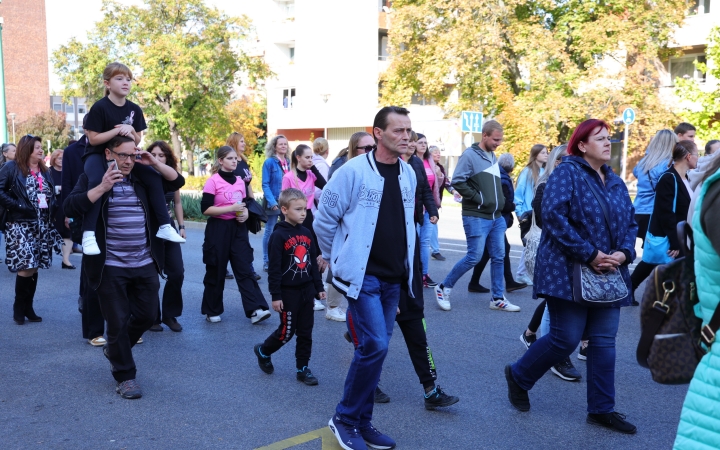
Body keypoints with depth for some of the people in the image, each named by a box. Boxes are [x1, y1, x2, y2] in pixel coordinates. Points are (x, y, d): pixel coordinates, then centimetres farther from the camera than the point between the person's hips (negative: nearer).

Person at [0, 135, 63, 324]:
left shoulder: (44, 170, 14)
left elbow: (51, 195, 18)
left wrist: (53, 210, 0)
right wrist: (19, 207, -18)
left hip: (41, 225, 6)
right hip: (20, 225, -6)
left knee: (34, 268, 7)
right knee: (25, 267, -10)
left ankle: (28, 307, 17)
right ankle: (18, 308, 7)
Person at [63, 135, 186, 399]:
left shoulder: (142, 178, 9)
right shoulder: (92, 178, -3)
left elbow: (177, 181, 10)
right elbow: (70, 208, -16)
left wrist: (155, 163, -5)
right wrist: (103, 187, -24)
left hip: (145, 265, 5)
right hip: (111, 268, -4)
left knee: (147, 316, 12)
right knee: (118, 322, 2)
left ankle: (115, 350, 39)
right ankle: (125, 376, 19)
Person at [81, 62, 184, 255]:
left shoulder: (134, 109, 2)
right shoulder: (99, 107, -15)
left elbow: (138, 140, 6)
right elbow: (93, 139, -16)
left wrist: (130, 130, -16)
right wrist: (118, 130, -24)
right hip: (98, 154, -6)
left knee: (154, 177, -11)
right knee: (97, 182, -37)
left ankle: (164, 226, -4)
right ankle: (88, 234, -34)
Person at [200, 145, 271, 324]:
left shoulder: (240, 182, 9)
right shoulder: (213, 181, -9)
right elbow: (205, 209, -15)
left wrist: (245, 214, -4)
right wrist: (231, 208, -19)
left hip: (237, 228, 5)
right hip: (218, 229, -5)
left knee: (245, 269, -1)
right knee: (216, 272, 5)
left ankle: (255, 309, -4)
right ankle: (212, 311, 20)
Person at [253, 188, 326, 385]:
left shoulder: (306, 233, 6)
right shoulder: (279, 235, -13)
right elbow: (274, 269, -14)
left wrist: (319, 287, 11)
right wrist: (276, 296, -15)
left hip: (306, 291, 6)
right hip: (288, 292, -6)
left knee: (305, 332, 9)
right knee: (287, 332, 4)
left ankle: (303, 368, 20)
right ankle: (263, 351, 29)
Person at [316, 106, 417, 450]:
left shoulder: (409, 173, 5)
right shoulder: (354, 171, -14)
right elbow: (324, 219, -6)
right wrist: (337, 258, 4)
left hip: (393, 278, 6)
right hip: (362, 275, -6)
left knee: (375, 348, 11)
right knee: (375, 346, -12)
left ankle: (362, 421, 25)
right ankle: (344, 419, 8)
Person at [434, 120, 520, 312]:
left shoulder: (493, 157, 15)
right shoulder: (470, 155, -10)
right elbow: (458, 182, -18)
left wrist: (500, 200, 10)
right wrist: (478, 199, -16)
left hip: (497, 217, 8)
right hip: (476, 217, -8)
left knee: (498, 257, 7)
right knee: (474, 257, -7)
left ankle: (498, 299, 17)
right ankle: (443, 288, 8)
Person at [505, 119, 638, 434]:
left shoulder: (615, 181, 14)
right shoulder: (566, 173, -9)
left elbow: (631, 223, 14)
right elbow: (554, 216, -20)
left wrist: (623, 253, -6)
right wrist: (590, 255, -21)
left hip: (609, 274, 7)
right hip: (568, 272, -7)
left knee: (604, 341, 7)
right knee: (566, 338, -4)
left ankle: (602, 409, 18)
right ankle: (518, 376, 20)